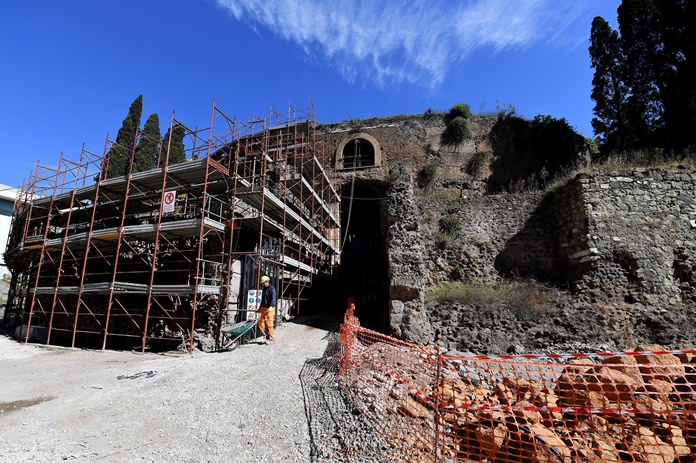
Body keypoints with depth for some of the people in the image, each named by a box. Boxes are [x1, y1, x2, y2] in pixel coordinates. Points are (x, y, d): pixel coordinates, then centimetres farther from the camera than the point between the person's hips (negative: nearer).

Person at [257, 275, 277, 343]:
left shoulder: (271, 288, -8)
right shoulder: (264, 289, 19)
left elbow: (273, 298, -21)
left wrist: (271, 306, -34)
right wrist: (260, 308, 29)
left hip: (269, 308, -8)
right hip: (263, 308, 8)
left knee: (269, 323, -7)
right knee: (260, 322, 3)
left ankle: (271, 337, 3)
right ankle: (266, 335, 14)